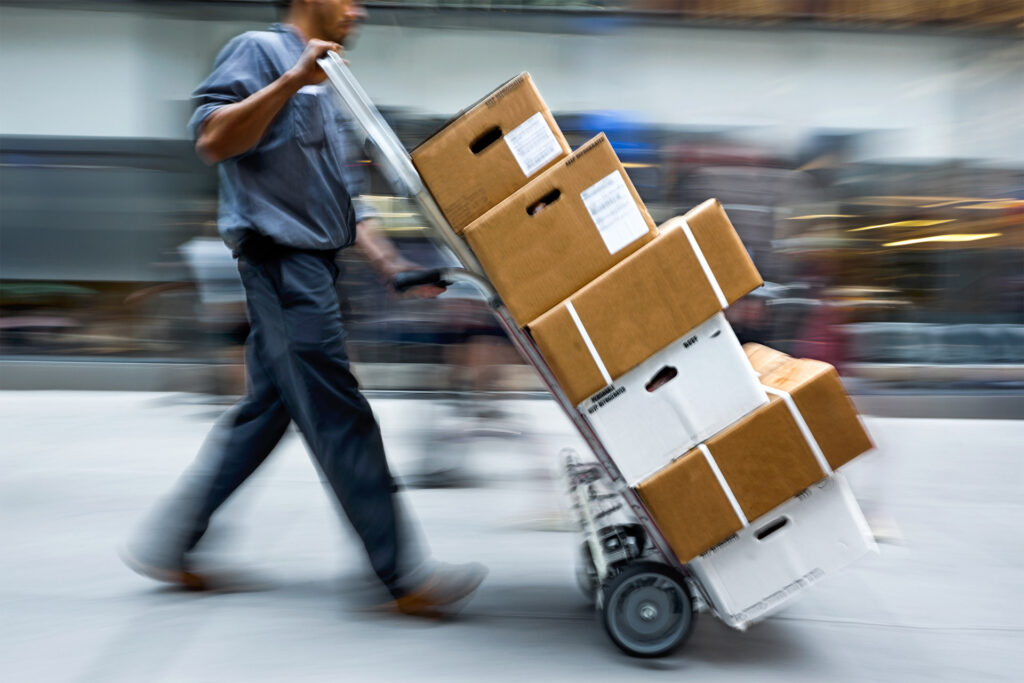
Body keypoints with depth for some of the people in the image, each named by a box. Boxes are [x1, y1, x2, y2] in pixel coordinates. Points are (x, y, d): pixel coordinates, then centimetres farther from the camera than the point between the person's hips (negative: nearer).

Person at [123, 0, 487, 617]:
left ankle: (166, 543, 22)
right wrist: (292, 79, -20)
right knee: (341, 420, -8)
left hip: (312, 266, 10)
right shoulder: (261, 51, -2)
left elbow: (345, 198, 24)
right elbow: (213, 139, -16)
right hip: (282, 259, -10)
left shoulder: (325, 90, 25)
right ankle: (405, 576, -3)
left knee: (266, 410, 12)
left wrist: (390, 264, 15)